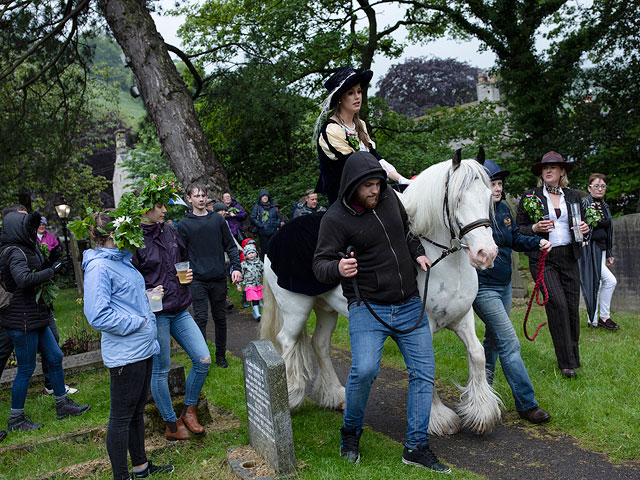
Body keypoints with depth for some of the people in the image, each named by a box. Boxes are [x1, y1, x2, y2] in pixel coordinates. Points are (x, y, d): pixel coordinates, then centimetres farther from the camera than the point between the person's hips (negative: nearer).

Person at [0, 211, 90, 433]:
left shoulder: (25, 249, 12)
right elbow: (24, 279, -33)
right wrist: (51, 270, -25)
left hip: (35, 318, 10)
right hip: (22, 321, -10)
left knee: (55, 357, 15)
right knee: (26, 369, 1)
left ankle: (63, 405, 28)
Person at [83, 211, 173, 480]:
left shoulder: (121, 260, 11)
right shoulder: (99, 266, -17)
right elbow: (98, 315, -24)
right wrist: (137, 323, -17)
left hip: (142, 347, 10)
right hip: (124, 354, -10)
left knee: (137, 411, 21)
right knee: (121, 417, 5)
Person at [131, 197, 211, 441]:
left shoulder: (170, 231, 8)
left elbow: (184, 260, 24)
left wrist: (188, 274, 4)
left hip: (180, 310, 6)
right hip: (155, 313, -6)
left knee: (203, 360, 2)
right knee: (161, 370, 7)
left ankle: (189, 411, 22)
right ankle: (172, 426, 24)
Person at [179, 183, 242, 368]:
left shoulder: (218, 219, 7)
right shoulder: (184, 224, 3)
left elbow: (230, 246, 7)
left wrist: (236, 267, -5)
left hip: (219, 278, 2)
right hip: (197, 279, -2)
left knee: (220, 318, 11)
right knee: (201, 318, -3)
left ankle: (221, 355, 25)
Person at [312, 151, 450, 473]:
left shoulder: (389, 197, 5)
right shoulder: (336, 218, -12)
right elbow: (320, 263, -15)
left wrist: (417, 253, 8)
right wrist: (337, 268, -37)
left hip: (410, 305, 6)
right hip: (368, 308, -6)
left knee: (423, 372, 5)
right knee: (364, 370, -22)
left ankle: (416, 446, 19)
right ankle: (350, 432, 7)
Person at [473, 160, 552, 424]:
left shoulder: (504, 209, 6)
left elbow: (515, 240, 16)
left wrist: (538, 241, 0)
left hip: (504, 285, 8)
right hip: (483, 288, -8)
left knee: (494, 340, 19)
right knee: (510, 344, -6)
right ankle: (527, 404, 4)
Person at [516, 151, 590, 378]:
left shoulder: (573, 196, 13)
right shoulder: (529, 197, 2)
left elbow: (581, 223, 22)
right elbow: (518, 229, 3)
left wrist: (585, 228, -1)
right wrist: (535, 228, -16)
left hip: (569, 257, 4)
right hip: (543, 259, -4)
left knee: (572, 306, 4)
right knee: (557, 303, -14)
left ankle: (573, 356, 23)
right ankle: (566, 362, -4)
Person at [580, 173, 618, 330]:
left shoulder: (605, 206, 15)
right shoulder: (583, 203, -9)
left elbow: (608, 231, 20)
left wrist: (610, 254, 20)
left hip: (601, 249, 7)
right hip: (588, 248, -7)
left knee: (594, 284, 9)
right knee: (610, 280, -10)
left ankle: (593, 320, 15)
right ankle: (604, 316, 3)